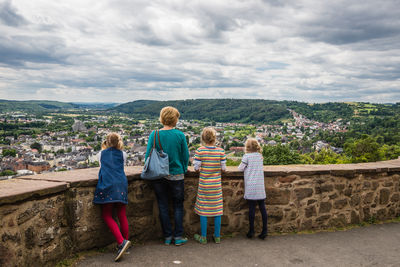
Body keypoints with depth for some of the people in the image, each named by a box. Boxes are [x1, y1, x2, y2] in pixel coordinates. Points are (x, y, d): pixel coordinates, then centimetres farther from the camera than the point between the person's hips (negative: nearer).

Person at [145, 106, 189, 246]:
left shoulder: (154, 135, -6)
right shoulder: (180, 135, -10)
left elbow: (148, 155, -3)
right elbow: (185, 156, -3)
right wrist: (183, 169, 13)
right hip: (176, 175, -1)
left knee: (163, 206, 12)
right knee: (178, 206, 13)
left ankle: (167, 237, 19)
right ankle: (178, 236, 15)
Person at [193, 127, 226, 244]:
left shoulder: (200, 151, -11)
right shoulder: (221, 151, -7)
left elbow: (196, 167, -9)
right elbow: (223, 168, -4)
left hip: (204, 185, -1)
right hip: (216, 185, 2)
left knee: (203, 211, 8)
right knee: (217, 210, 11)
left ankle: (203, 237, 16)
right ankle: (217, 237, 20)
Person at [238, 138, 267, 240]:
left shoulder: (246, 156, -5)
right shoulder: (260, 156, 9)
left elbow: (241, 168, -3)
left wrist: (241, 165, 17)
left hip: (251, 186, -3)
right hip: (260, 186, 4)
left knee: (252, 208, 1)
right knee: (262, 207, 6)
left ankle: (251, 231, 7)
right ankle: (264, 230, 8)